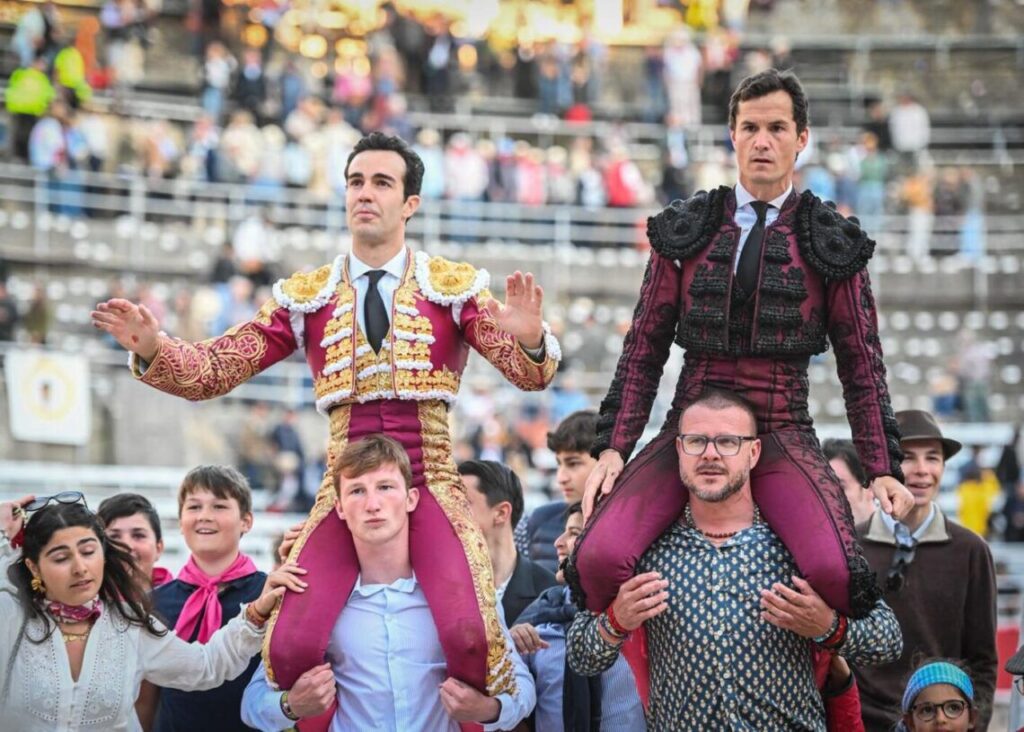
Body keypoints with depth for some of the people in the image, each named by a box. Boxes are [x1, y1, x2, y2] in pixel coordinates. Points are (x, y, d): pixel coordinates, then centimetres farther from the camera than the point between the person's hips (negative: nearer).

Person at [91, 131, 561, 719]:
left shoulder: (453, 287, 5)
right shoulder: (307, 297, 10)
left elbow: (532, 373, -3)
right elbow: (213, 371, 5)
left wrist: (531, 340, -26)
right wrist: (153, 349, -15)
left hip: (431, 488, -1)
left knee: (469, 636, -27)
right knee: (292, 647, -20)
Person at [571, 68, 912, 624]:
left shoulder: (832, 244, 8)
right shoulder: (684, 232, 11)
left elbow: (861, 364, 11)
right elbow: (644, 348, 12)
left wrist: (882, 469, 3)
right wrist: (613, 447, 1)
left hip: (782, 438, -1)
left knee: (835, 572, -30)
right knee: (598, 560, -24)